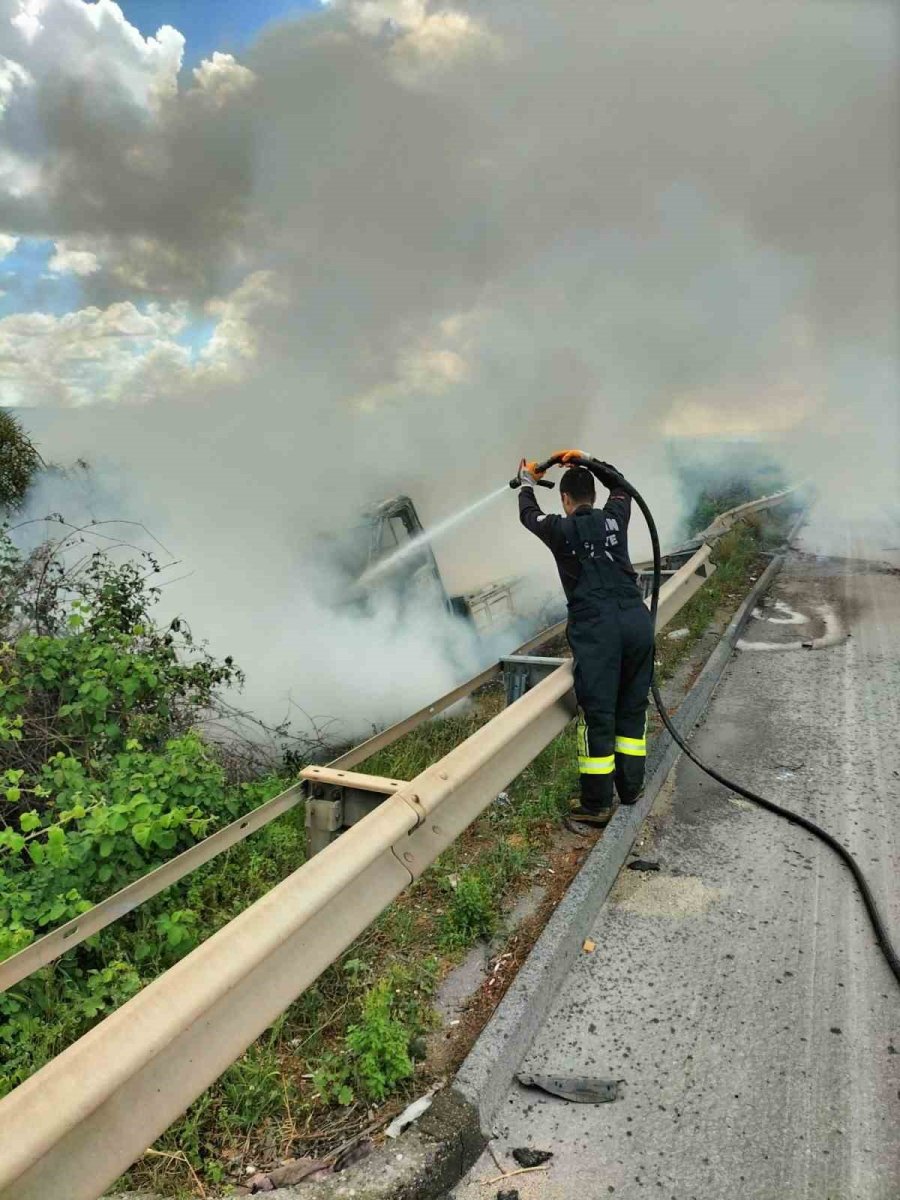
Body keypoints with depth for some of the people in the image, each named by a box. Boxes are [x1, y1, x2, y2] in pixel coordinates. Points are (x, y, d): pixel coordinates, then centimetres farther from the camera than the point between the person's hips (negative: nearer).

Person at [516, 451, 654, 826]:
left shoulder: (560, 530, 4)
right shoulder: (614, 518, 11)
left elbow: (529, 515, 26)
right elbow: (618, 483, 34)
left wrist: (527, 484, 44)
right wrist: (587, 461, 36)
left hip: (595, 628, -4)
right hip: (636, 619, 4)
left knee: (597, 714, 0)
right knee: (632, 708, 16)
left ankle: (597, 805, 7)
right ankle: (630, 788, 28)